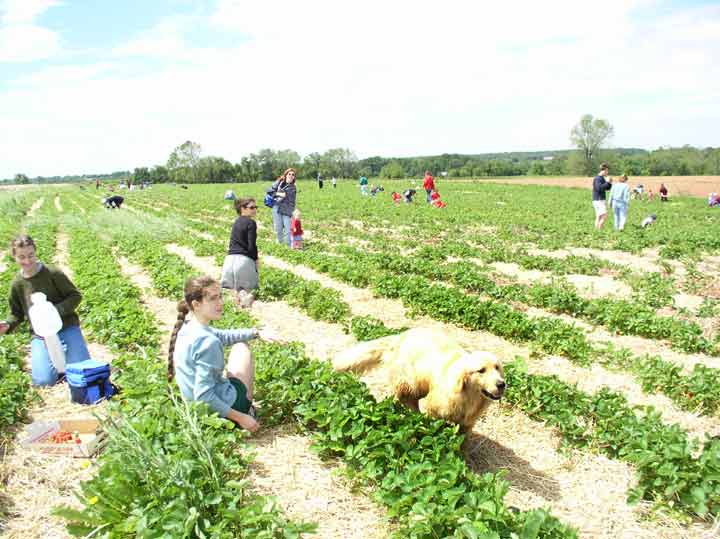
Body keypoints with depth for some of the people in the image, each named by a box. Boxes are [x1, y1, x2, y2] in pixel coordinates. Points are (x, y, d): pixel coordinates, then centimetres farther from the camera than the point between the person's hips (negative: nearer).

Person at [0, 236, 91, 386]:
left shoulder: (53, 273, -10)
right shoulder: (17, 284, 2)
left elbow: (75, 296, -6)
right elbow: (17, 313, 13)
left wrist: (57, 310, -23)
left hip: (67, 327, -2)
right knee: (44, 380, -17)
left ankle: (63, 351, 16)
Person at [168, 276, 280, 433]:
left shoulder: (187, 327, -4)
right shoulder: (208, 343, -32)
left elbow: (223, 336, 13)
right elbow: (203, 396, -32)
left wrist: (256, 332, 5)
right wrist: (239, 417, -25)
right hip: (217, 408, -7)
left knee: (240, 346, 25)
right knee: (244, 351, 12)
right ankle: (247, 408, 22)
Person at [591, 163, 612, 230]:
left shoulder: (602, 178, 17)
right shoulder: (597, 178, -14)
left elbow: (607, 188, 21)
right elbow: (599, 188, -28)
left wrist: (610, 183, 2)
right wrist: (607, 182, -21)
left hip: (600, 200, 10)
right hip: (599, 200, -10)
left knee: (598, 217, 8)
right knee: (604, 216, -12)